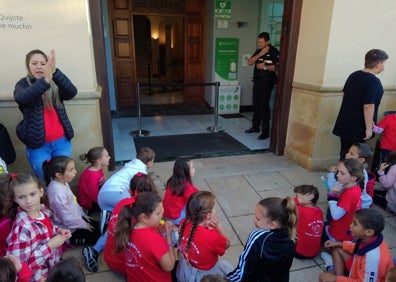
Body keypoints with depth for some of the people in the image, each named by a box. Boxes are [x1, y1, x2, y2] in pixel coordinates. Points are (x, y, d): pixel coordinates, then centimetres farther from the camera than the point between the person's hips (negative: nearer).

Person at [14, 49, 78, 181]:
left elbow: (72, 92, -20)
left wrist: (55, 71, -35)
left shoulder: (55, 84, 2)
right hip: (37, 145, -1)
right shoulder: (23, 84, -2)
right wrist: (45, 80, -40)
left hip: (61, 141, 2)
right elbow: (21, 98, -27)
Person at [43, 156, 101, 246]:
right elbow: (67, 218, -28)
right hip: (69, 229, -9)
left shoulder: (63, 183, -4)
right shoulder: (58, 192, -33)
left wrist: (83, 214, 15)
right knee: (98, 235, -5)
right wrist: (84, 225, -14)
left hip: (75, 218, 9)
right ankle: (73, 240, 6)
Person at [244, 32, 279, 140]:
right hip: (257, 81, 7)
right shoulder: (258, 51, 13)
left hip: (266, 82, -7)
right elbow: (249, 62, 3)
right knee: (256, 105, 12)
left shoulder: (274, 52, -7)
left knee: (264, 106, -7)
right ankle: (255, 127, 25)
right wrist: (260, 54, -8)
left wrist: (264, 67, -18)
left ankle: (265, 131, -2)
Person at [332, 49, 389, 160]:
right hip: (358, 127, -8)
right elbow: (368, 106, -23)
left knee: (344, 153, 19)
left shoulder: (354, 75, 5)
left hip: (344, 123, 8)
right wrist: (369, 128, -17)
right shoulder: (374, 82, -18)